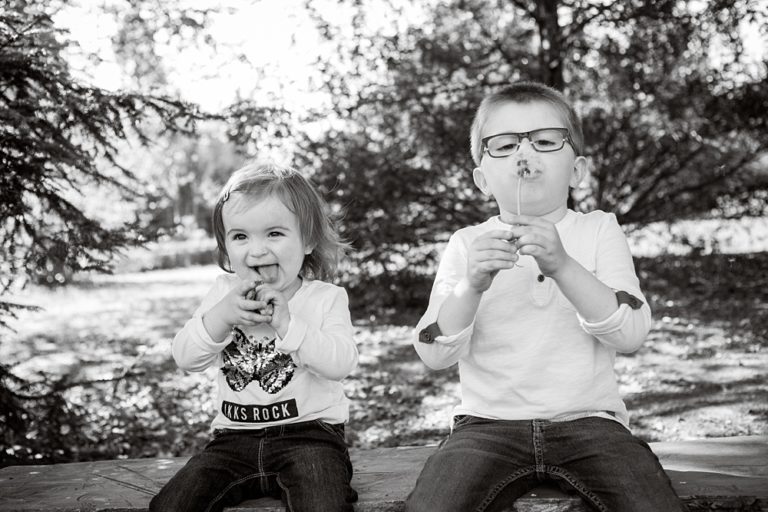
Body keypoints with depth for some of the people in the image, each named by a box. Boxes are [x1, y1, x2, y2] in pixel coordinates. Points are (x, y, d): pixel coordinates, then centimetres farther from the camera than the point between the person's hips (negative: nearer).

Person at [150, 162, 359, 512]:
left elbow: (342, 362, -14)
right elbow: (185, 358, 1)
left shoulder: (326, 298, 1)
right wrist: (222, 316, -16)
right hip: (235, 436, 3)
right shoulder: (224, 293, 11)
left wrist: (287, 323, -23)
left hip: (309, 431, -3)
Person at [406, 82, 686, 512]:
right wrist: (471, 286, -21)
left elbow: (632, 333, -8)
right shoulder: (468, 244, 7)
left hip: (588, 420, 0)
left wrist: (562, 266, -22)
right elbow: (434, 354, -3)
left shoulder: (599, 231, 7)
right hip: (489, 423, 0)